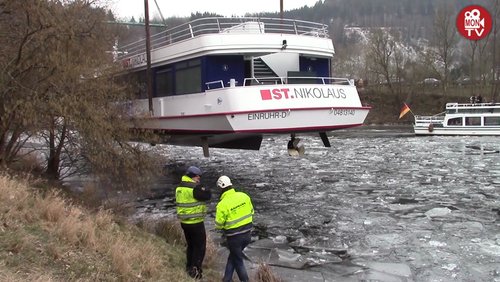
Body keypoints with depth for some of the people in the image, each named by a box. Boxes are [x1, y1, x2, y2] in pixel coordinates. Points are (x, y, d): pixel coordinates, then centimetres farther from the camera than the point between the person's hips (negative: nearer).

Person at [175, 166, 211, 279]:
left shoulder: (179, 187, 7)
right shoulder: (194, 188, -21)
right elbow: (207, 195, -19)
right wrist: (200, 187, -3)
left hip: (184, 222, 8)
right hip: (196, 223, -8)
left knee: (190, 245, 22)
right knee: (200, 246, 5)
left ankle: (189, 267, 32)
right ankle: (195, 270, 5)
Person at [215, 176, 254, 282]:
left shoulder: (222, 205, -20)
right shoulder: (244, 196, -6)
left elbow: (218, 225, -12)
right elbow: (251, 212, 7)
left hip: (234, 237, -5)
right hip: (247, 234, 5)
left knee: (238, 260, 17)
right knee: (232, 256, 25)